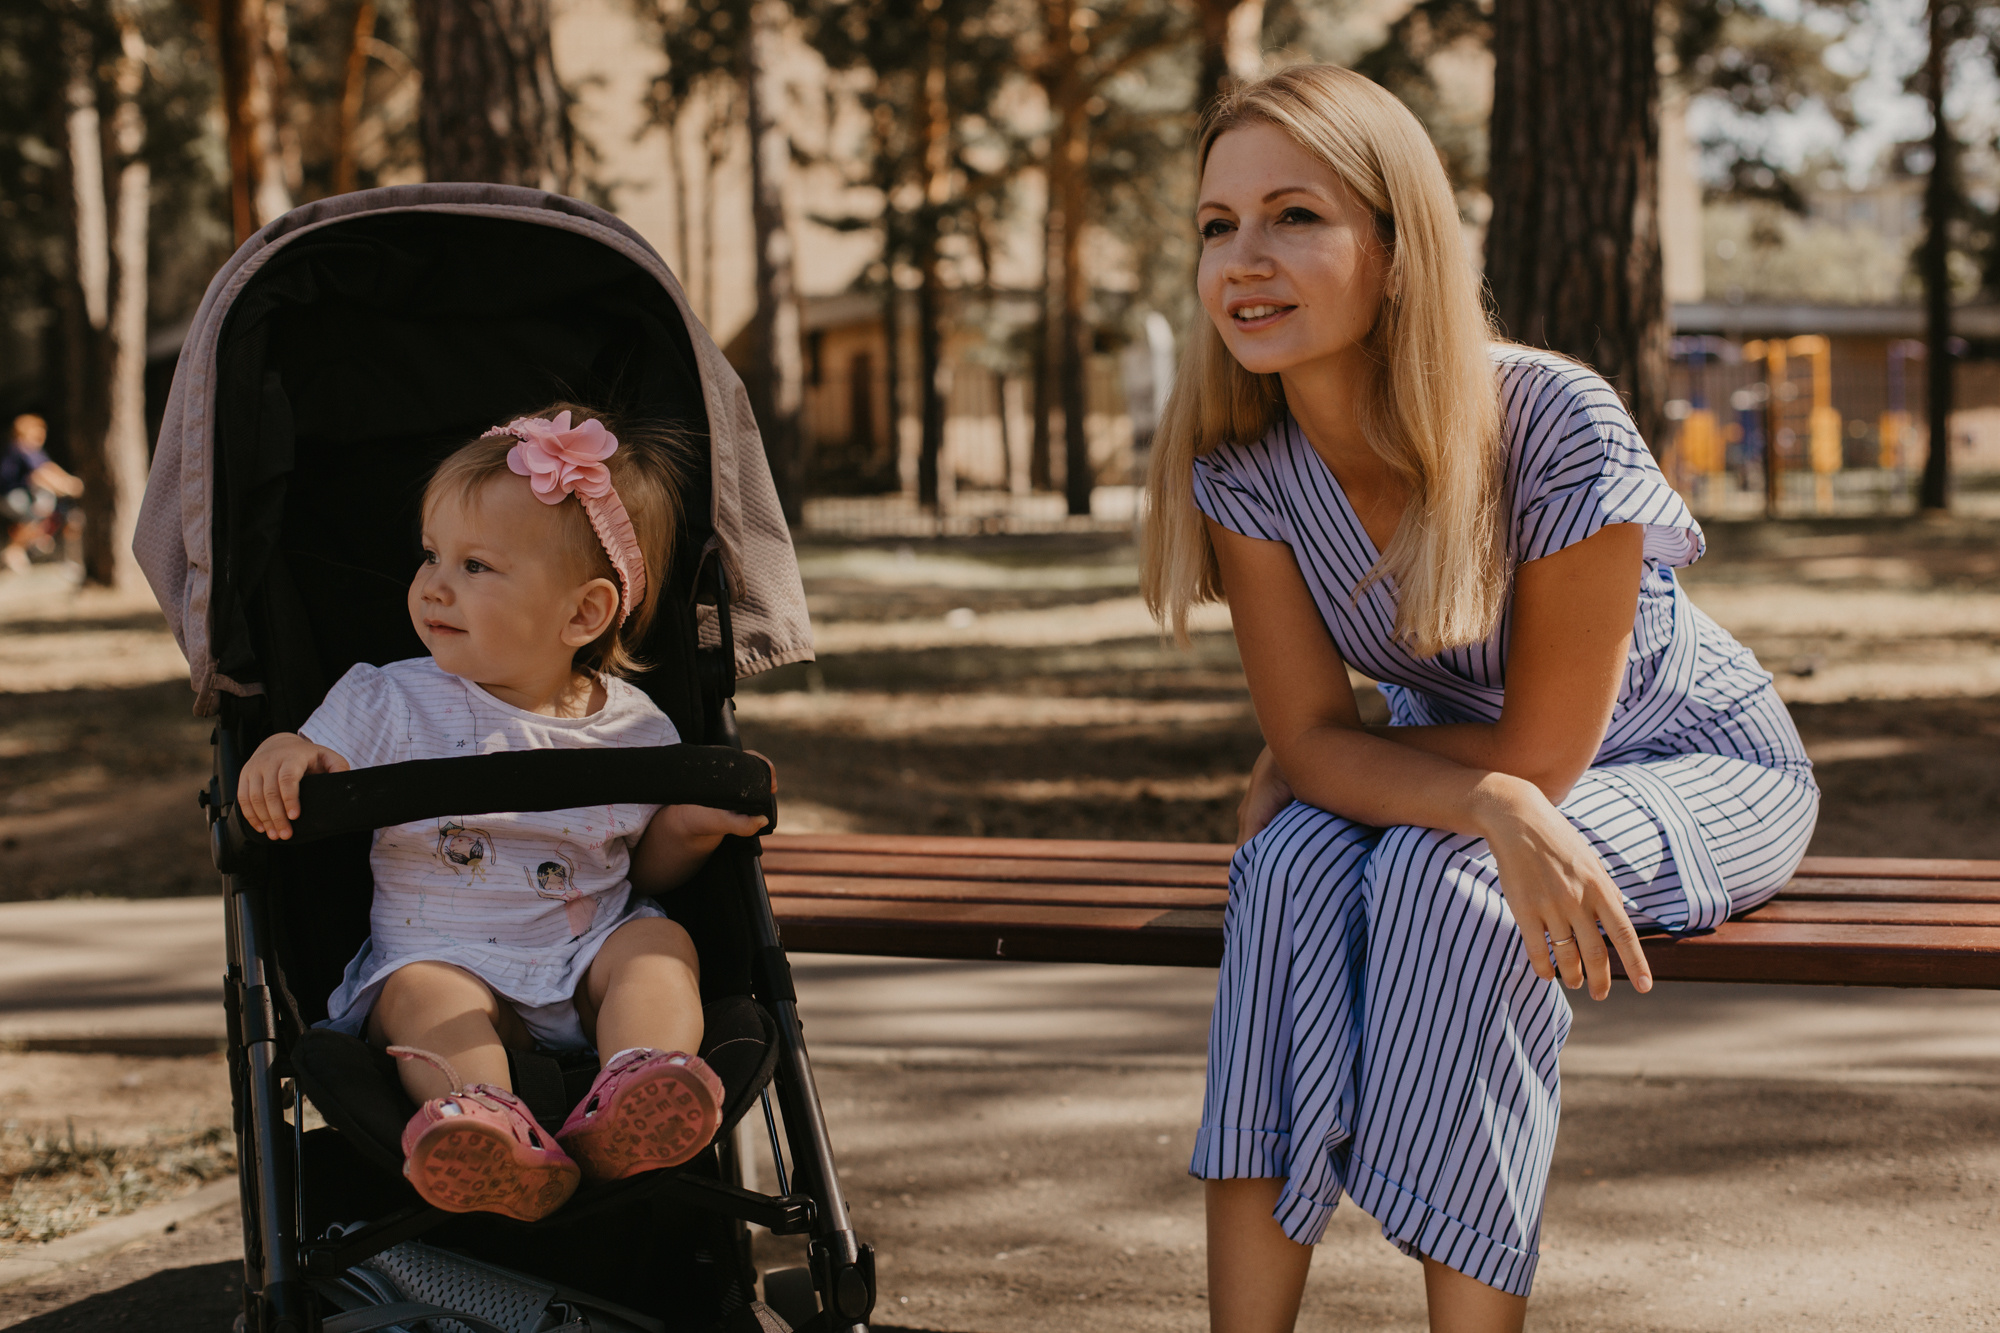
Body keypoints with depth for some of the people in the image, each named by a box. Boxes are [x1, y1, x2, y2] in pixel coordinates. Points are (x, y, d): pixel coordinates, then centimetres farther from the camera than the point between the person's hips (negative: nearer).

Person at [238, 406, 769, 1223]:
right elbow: (293, 812, 1)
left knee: (658, 943, -25)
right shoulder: (387, 704, 4)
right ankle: (489, 1125, -63)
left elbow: (646, 870, 17)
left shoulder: (633, 731, 6)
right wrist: (281, 758, -22)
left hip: (588, 959, 2)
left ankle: (628, 1105, -52)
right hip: (440, 959, -2)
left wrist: (689, 827, -5)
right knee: (426, 995, -33)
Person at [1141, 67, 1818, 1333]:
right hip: (1459, 766, 4)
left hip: (1698, 767, -4)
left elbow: (1543, 753, -23)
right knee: (1296, 864, -27)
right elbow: (1312, 739, -17)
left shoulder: (1557, 429, -31)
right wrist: (1496, 806, -36)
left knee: (1442, 879, -32)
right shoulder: (1240, 462, -17)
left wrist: (1312, 772, -12)